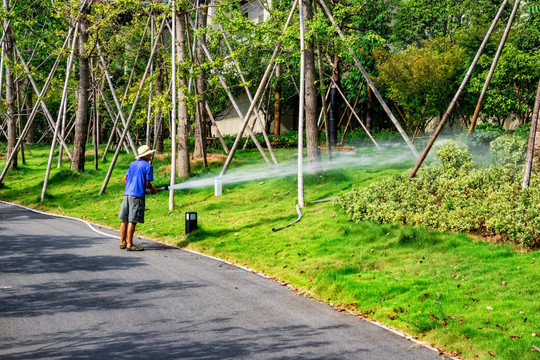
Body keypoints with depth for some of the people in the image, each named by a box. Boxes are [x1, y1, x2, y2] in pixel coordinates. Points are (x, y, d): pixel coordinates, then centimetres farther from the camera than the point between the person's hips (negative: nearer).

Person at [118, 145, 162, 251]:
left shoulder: (132, 164, 16)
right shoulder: (148, 166, -5)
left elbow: (125, 179, 16)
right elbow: (147, 183, -8)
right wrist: (153, 190, 10)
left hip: (127, 194, 7)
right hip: (137, 196, -7)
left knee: (125, 220, 11)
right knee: (132, 221, -6)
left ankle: (123, 242, 18)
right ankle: (129, 245, -4)